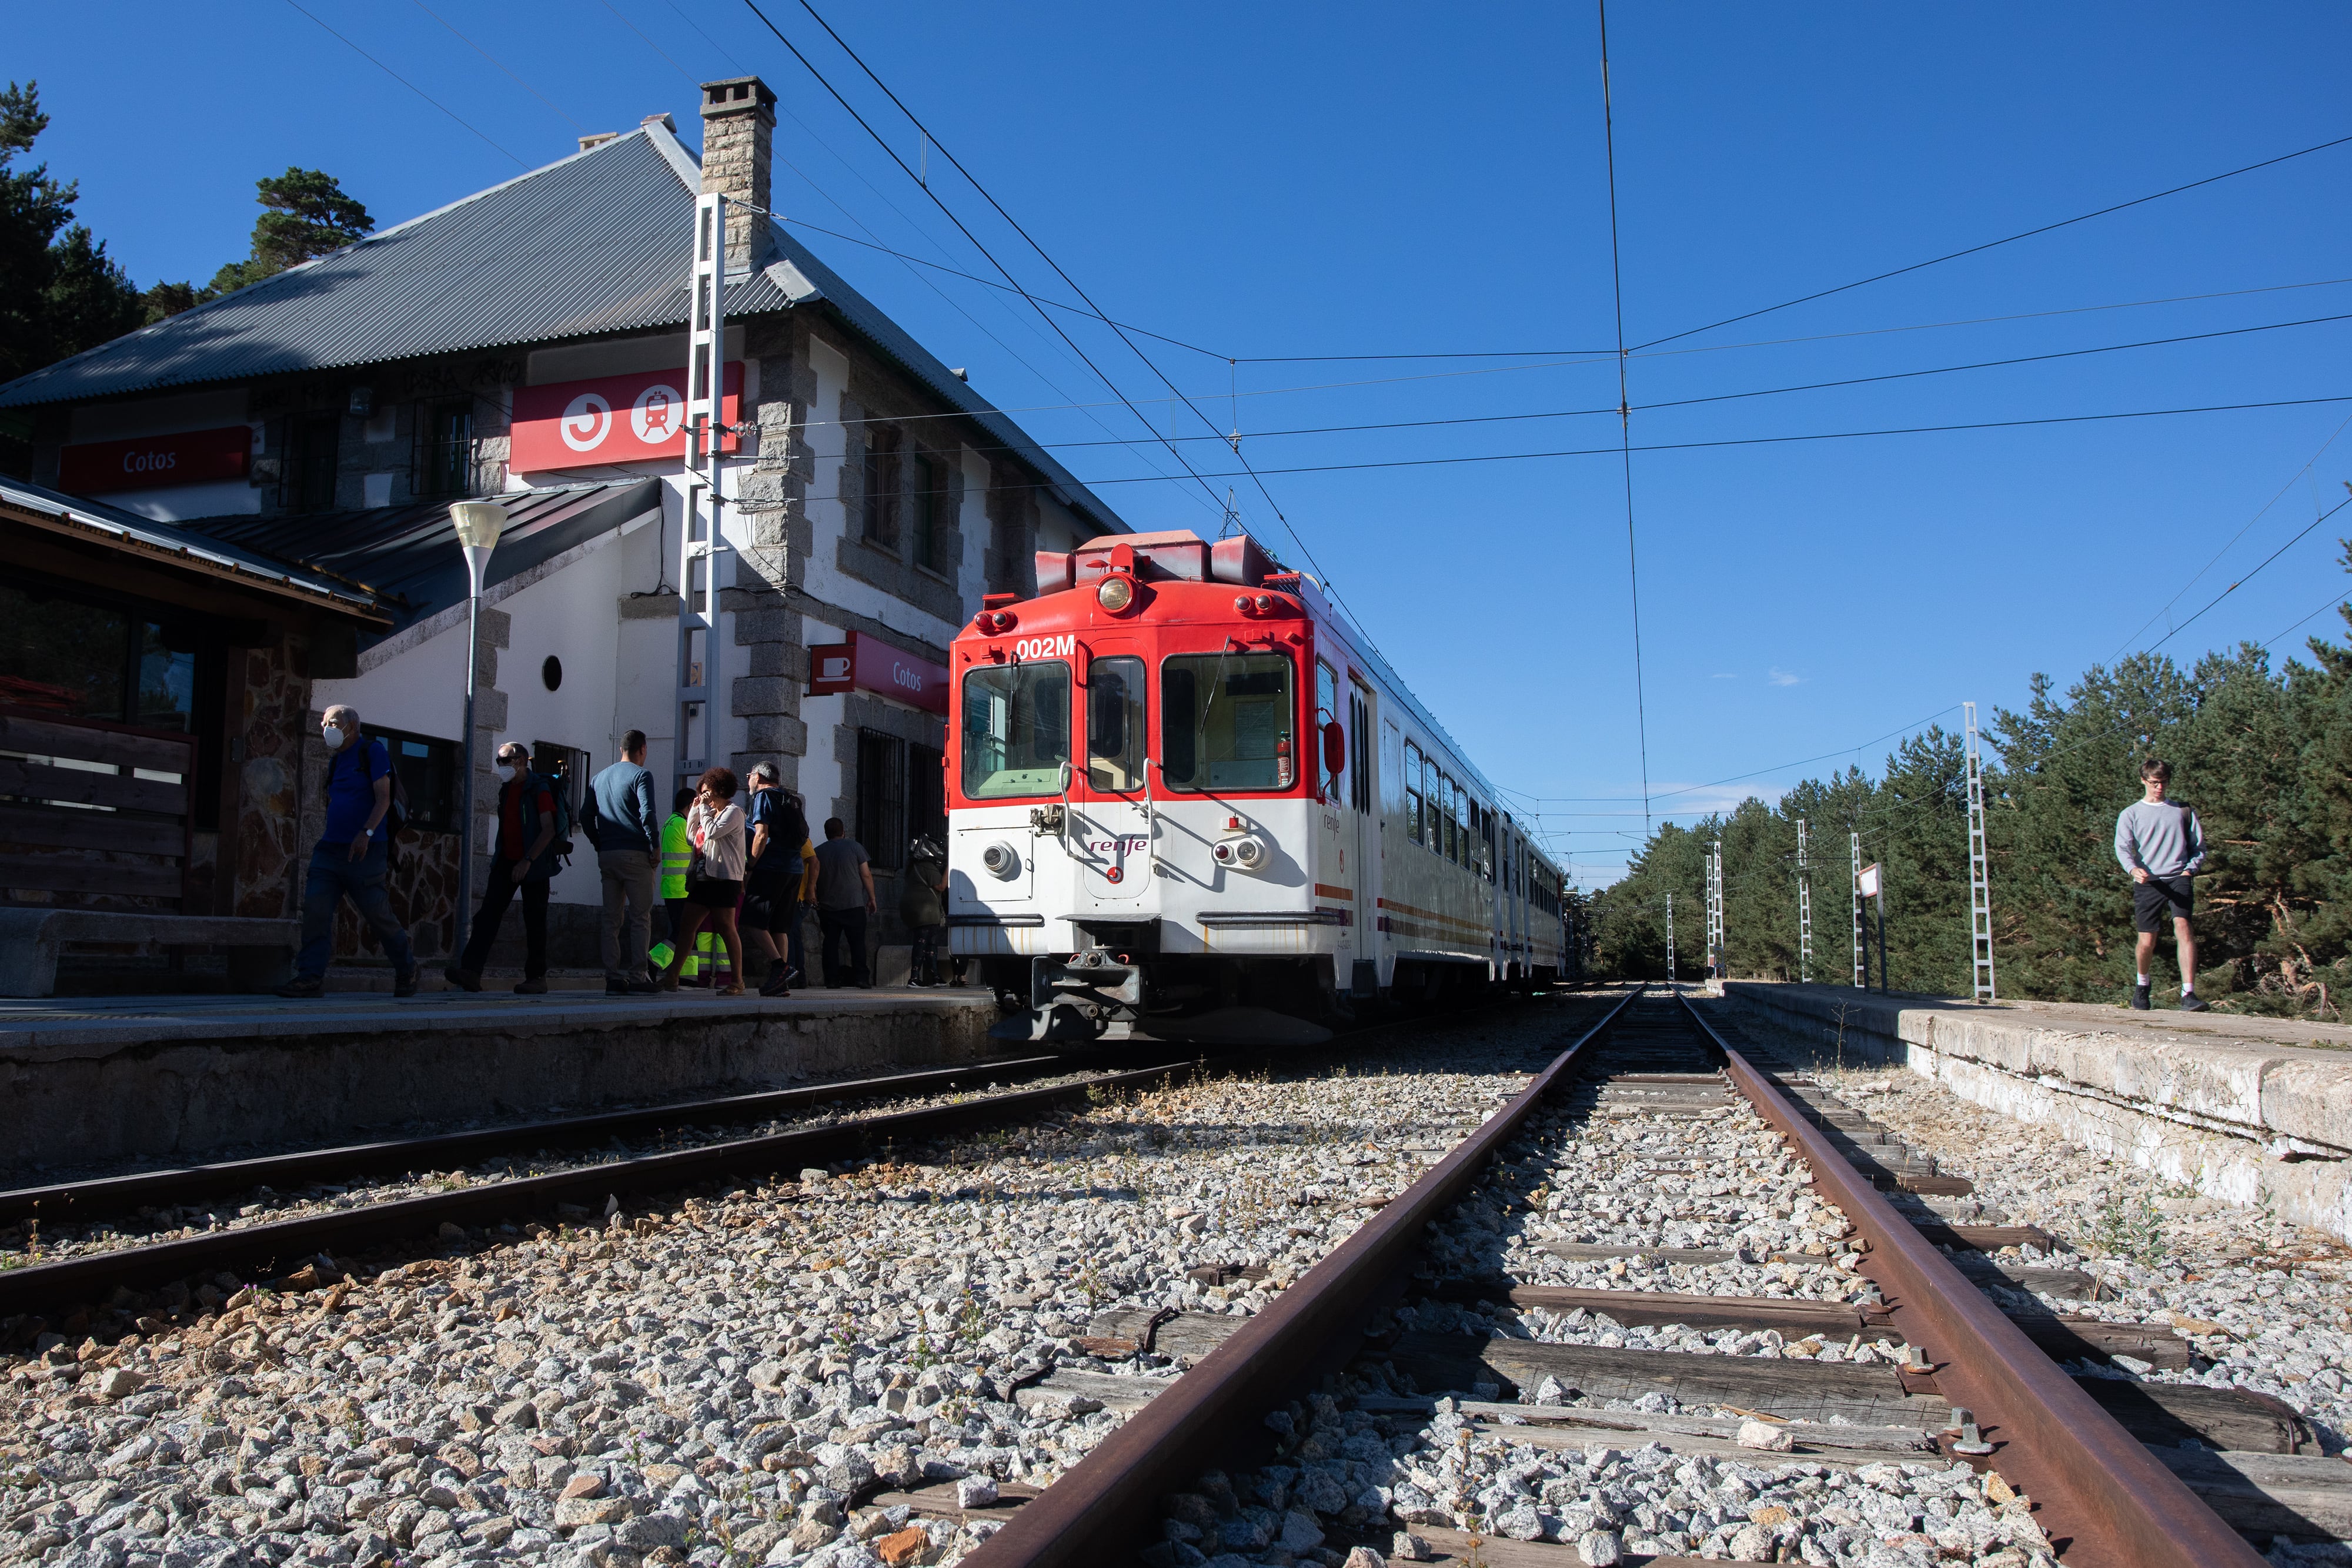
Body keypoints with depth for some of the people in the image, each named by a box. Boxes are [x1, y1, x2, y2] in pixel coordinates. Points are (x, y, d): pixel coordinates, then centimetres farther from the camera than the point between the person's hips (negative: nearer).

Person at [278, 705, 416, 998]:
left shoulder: (372, 751, -2)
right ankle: (311, 976, -7)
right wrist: (322, 840, 20)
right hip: (330, 849, 7)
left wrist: (366, 833, -23)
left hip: (365, 851, -7)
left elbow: (383, 798, -11)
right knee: (315, 907, -7)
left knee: (378, 913, -2)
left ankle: (407, 971, 16)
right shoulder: (335, 760, 20)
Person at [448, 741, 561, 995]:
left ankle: (537, 978, 7)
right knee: (487, 914, -6)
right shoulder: (506, 789, 14)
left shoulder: (539, 789, -9)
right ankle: (471, 971, -14)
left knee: (534, 921, 0)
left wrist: (527, 860, -23)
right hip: (507, 862, 7)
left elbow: (549, 830, -17)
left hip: (533, 864, -7)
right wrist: (498, 856, 20)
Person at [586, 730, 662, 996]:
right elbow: (647, 814, -16)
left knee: (611, 919, 7)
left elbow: (586, 818, 14)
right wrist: (656, 847, -9)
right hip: (635, 854, -6)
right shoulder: (641, 775, -4)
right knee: (640, 917, -1)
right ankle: (637, 978, -4)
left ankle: (613, 979, 5)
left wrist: (601, 846, 17)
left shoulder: (598, 778, 16)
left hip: (607, 855, 6)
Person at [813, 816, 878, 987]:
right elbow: (866, 875, -1)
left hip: (827, 907, 2)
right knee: (857, 941, 1)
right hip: (854, 904, -2)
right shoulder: (854, 846, 2)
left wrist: (816, 901, 20)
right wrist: (872, 898, 6)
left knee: (831, 942, 5)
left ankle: (832, 978, 0)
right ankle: (860, 977, -5)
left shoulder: (818, 852, 7)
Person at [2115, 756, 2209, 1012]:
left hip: (2178, 879, 0)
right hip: (2148, 883, 0)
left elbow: (2199, 847, 20)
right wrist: (2133, 868, -26)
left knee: (2182, 927, -22)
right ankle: (2142, 984, 31)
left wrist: (2191, 868, 0)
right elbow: (2122, 846, -6)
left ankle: (2188, 994, -27)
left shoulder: (2183, 811, 16)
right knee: (2147, 941, 1)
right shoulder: (2131, 814, 10)